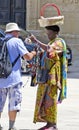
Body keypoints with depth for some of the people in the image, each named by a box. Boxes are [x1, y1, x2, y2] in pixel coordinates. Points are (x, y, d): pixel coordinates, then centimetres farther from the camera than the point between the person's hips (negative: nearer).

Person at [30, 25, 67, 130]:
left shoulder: (59, 42, -8)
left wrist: (36, 41, -24)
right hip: (46, 76, 10)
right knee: (44, 99, 6)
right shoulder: (51, 43, 23)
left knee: (50, 99, -12)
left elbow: (49, 49, -28)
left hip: (53, 76, -10)